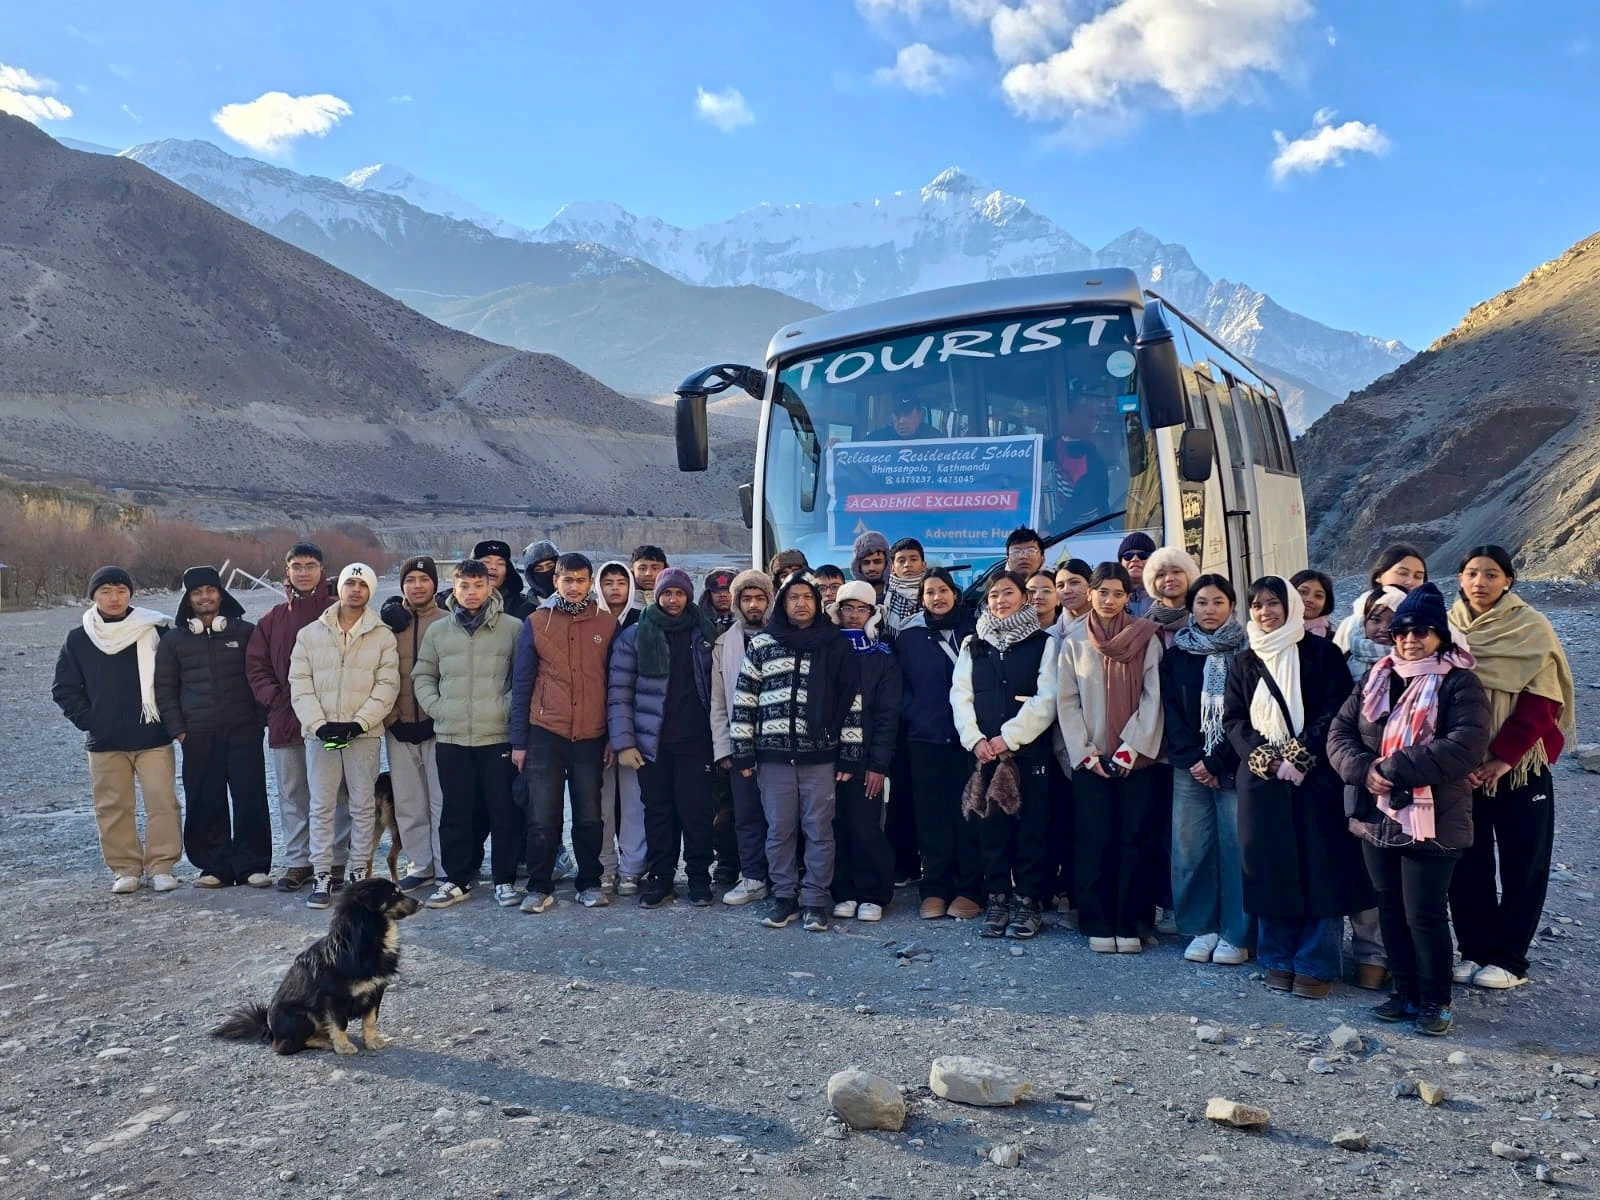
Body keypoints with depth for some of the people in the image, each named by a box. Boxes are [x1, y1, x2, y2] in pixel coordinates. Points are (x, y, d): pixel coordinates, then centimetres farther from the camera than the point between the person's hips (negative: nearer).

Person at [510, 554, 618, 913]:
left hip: (591, 737, 1)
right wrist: (518, 741, 0)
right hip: (545, 734, -1)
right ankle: (540, 887, 14)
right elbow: (521, 684, 4)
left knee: (589, 816, 8)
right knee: (542, 817, 2)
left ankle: (590, 884, 20)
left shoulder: (607, 624, 4)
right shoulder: (536, 623, 3)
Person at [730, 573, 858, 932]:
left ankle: (815, 901, 15)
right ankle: (784, 897, 21)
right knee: (779, 830, 8)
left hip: (820, 755, -1)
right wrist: (743, 751, 1)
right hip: (773, 755, 1)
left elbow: (850, 700, 2)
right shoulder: (761, 645, 4)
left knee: (819, 830, 4)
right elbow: (743, 700, 5)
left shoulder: (835, 646, 2)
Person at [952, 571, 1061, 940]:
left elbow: (1047, 699, -7)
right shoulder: (973, 644, 13)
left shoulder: (1043, 643, 3)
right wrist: (975, 739, -9)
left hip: (1029, 750, -3)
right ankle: (997, 899, 14)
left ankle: (1028, 902, 9)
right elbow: (960, 695, 5)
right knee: (991, 826, 4)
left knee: (1030, 826, 0)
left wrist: (1009, 737, -13)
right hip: (984, 751, 3)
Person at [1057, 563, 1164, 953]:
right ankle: (1098, 925, 8)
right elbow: (1068, 702, 3)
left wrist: (1130, 748, -11)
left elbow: (1153, 697, -3)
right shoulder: (1074, 642, 6)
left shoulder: (1146, 639, 2)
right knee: (1093, 842, 0)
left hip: (1135, 759, -1)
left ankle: (1129, 924, 8)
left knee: (1133, 840, 0)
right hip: (1090, 760, 1)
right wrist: (1084, 753, -6)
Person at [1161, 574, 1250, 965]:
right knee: (1190, 847, 2)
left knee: (1236, 846, -4)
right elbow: (1172, 712, 5)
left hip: (1234, 767, -3)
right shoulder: (1176, 656, 11)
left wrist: (1218, 762, -10)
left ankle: (1236, 935, 6)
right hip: (1188, 767, 3)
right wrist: (1191, 759, -7)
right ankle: (1202, 929, 13)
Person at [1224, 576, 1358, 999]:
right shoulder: (1243, 663, 12)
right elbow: (1233, 719, 6)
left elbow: (1334, 710, -6)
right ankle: (1279, 960, 14)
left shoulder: (1320, 653, 2)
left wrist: (1298, 757, -14)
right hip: (1262, 781, 3)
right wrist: (1267, 759, -9)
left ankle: (1316, 965, 6)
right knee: (1271, 870, 4)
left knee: (1319, 869, -2)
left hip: (1315, 779, -3)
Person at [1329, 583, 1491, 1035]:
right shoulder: (1376, 678, 9)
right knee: (1391, 910, 14)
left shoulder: (1460, 682, -8)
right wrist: (1364, 770, -14)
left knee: (1425, 914, 0)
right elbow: (1340, 732, 6)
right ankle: (1405, 991, 28)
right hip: (1377, 817, 6)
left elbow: (1466, 746, -22)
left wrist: (1394, 767, -22)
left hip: (1432, 821, -6)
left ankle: (1435, 1000, 18)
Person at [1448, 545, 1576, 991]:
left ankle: (1509, 958, 15)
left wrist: (1502, 758, -19)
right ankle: (1473, 950, 19)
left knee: (1522, 865, 5)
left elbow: (1540, 702, -11)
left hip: (1520, 766, -2)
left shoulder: (1531, 628, -5)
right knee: (1468, 864, 7)